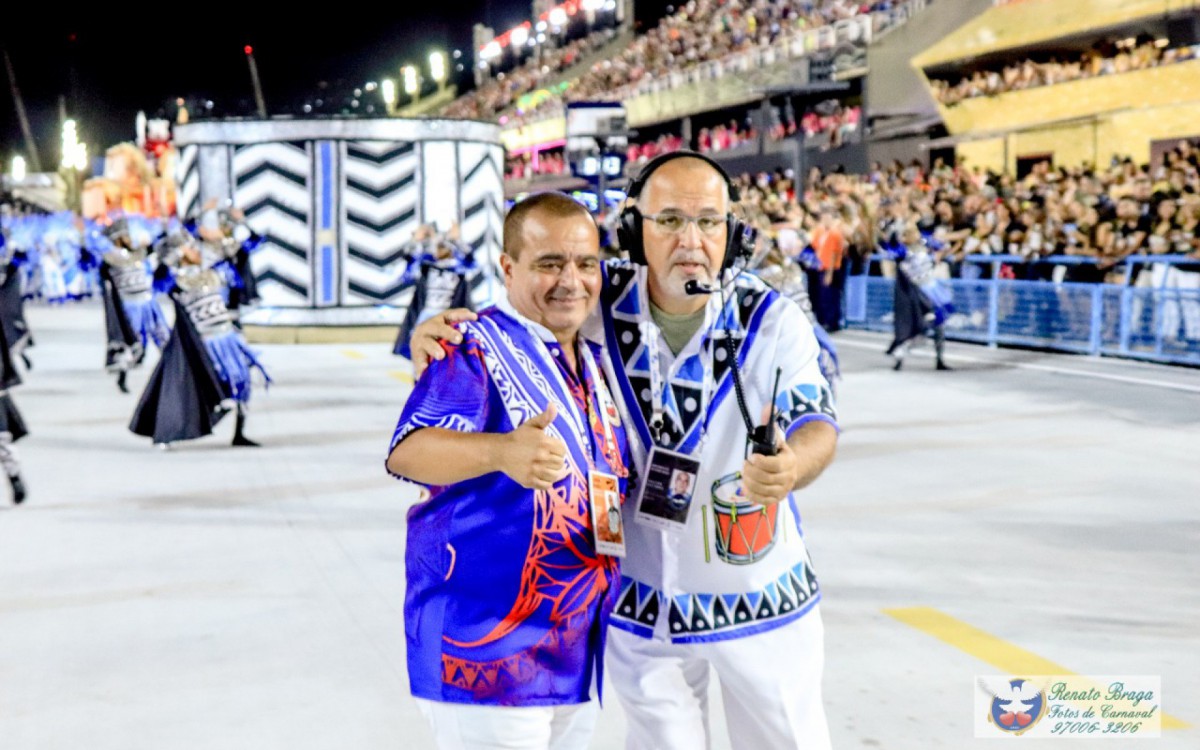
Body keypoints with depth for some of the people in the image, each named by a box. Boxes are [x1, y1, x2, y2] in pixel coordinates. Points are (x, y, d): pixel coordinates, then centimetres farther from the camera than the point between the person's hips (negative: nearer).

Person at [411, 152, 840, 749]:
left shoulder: (773, 320, -15)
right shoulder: (599, 305, -11)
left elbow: (815, 423, -26)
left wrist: (792, 466, -50)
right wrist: (435, 335, -22)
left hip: (761, 601, 0)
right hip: (641, 603, 0)